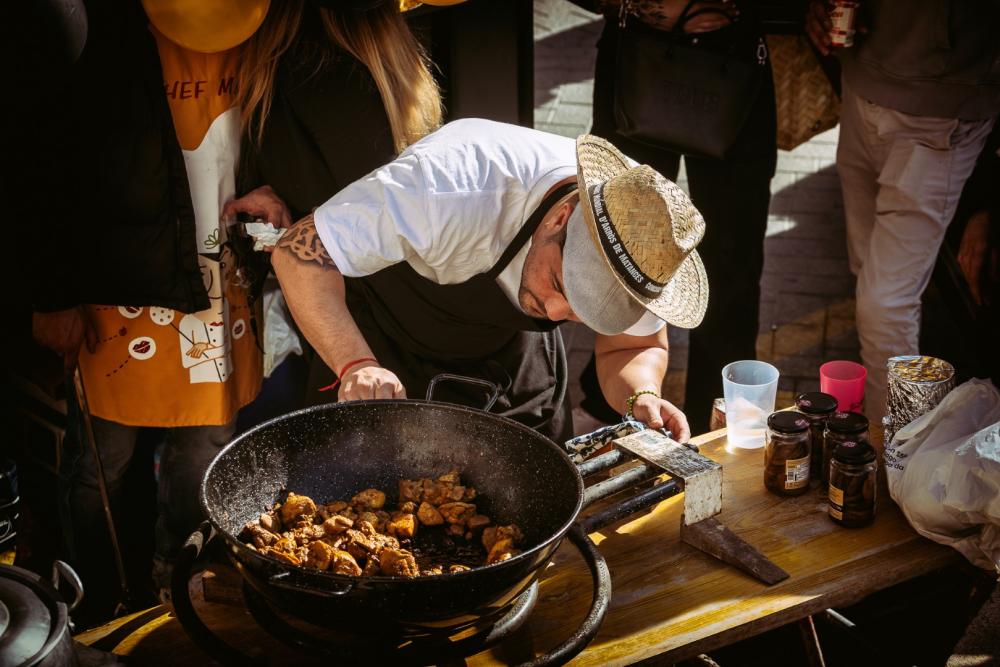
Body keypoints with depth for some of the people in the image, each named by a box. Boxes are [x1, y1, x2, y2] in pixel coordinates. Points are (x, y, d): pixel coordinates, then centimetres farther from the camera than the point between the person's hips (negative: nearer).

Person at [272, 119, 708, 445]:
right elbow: (302, 251, -37)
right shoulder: (456, 189, -42)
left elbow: (635, 347, -8)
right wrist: (357, 364, -50)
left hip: (509, 351, 4)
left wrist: (642, 397, -31)